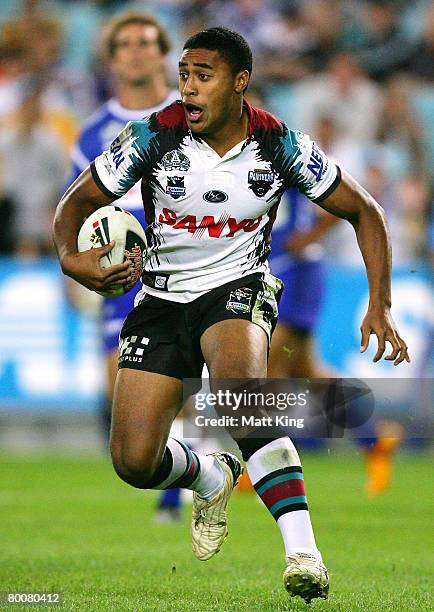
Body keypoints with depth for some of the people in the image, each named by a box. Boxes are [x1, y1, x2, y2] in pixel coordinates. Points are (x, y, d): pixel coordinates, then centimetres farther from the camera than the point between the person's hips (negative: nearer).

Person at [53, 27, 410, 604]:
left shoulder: (281, 145, -10)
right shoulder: (154, 136, -11)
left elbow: (363, 211, 2)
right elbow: (78, 200, -1)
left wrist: (380, 305, -7)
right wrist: (71, 256, -24)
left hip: (239, 287, -2)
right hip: (162, 295, 2)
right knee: (134, 462, -9)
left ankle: (303, 551, -38)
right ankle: (210, 477, 28)